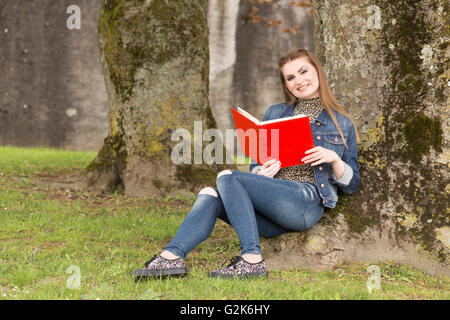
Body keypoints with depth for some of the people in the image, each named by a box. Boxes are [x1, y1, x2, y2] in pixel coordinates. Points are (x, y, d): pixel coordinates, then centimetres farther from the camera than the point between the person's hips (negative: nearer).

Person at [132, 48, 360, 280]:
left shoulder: (341, 123, 13)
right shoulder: (275, 114, 22)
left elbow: (351, 185, 12)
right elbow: (256, 164, 20)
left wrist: (334, 158, -8)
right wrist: (262, 172, -4)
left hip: (307, 201, -5)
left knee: (227, 178, -23)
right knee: (210, 195, -22)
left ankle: (252, 260, -32)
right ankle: (172, 256, -39)